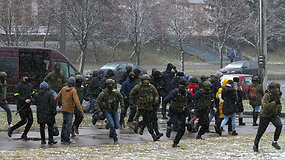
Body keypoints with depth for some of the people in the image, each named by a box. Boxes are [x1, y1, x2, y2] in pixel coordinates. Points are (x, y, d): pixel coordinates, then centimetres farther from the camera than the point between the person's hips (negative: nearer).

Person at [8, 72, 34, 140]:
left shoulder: (30, 85, 12)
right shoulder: (19, 85, -9)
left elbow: (32, 94, 23)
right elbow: (16, 95, -15)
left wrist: (30, 99, 3)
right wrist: (24, 100, -22)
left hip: (27, 106, 7)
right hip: (21, 106, -7)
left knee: (30, 120, -2)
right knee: (24, 121, -12)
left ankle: (24, 134, 9)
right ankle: (11, 129, 8)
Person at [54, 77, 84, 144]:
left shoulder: (63, 89, 1)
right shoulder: (73, 90, -17)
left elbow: (58, 97, 14)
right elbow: (76, 101, -23)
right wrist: (81, 110, -23)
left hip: (63, 109, 6)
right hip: (70, 110, -6)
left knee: (64, 123, 17)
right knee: (68, 125, -2)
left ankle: (63, 138, 22)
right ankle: (66, 140, -2)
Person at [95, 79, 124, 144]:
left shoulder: (116, 92, -7)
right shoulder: (103, 93, -17)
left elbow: (121, 97, 15)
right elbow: (97, 102, -10)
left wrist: (122, 105, 10)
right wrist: (99, 111, -17)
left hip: (114, 111, 4)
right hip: (107, 111, -4)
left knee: (116, 126, 2)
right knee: (112, 124, -19)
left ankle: (111, 133, 35)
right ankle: (115, 139, -12)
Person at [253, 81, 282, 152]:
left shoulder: (278, 95, -3)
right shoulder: (266, 96, -23)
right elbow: (265, 106, -37)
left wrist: (279, 111, 9)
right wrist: (275, 102, -44)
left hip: (274, 115, 4)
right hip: (265, 115, -4)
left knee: (279, 125, -23)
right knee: (261, 131, 6)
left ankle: (275, 142, -10)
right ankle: (255, 145, 29)